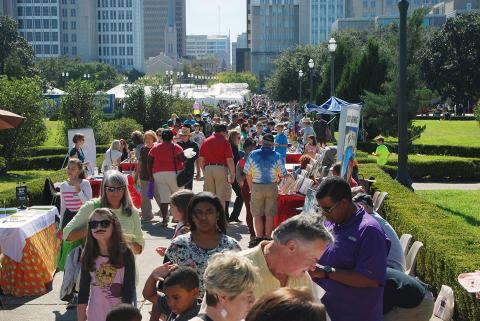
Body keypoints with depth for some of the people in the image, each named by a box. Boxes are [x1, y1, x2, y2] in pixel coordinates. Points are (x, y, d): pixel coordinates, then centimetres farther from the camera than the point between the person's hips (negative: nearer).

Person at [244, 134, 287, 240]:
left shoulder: (253, 155, -3)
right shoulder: (277, 156, -4)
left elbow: (248, 174, -1)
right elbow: (282, 174, -1)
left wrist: (251, 187, 11)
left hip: (256, 187, 0)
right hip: (272, 187, 0)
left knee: (257, 215, 7)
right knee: (269, 215, 6)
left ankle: (259, 237, 6)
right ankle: (268, 238, 8)